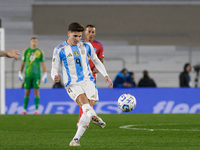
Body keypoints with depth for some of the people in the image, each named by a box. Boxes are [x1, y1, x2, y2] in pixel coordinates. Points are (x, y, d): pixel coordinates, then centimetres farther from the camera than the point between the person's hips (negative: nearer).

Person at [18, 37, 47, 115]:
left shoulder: (40, 52, 4)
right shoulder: (26, 51, 9)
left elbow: (43, 64, 5)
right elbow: (23, 63, 14)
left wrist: (45, 75, -1)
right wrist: (20, 73, 12)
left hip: (36, 75, -1)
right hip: (27, 75, 1)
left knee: (36, 92, -4)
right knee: (26, 92, 1)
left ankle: (36, 109, -2)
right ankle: (24, 109, 4)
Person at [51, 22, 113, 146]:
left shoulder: (86, 46, 8)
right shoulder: (60, 50, -1)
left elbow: (96, 61, 21)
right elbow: (55, 68, 1)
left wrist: (106, 75, 12)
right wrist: (55, 76, -22)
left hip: (88, 80, 2)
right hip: (72, 84, -2)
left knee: (89, 107, -12)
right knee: (84, 103, -31)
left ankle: (76, 139, -8)